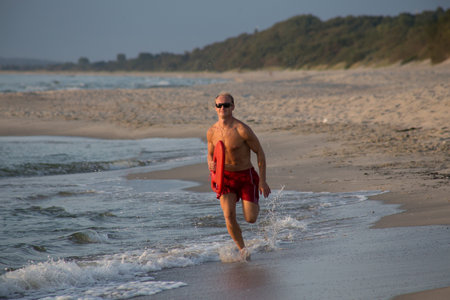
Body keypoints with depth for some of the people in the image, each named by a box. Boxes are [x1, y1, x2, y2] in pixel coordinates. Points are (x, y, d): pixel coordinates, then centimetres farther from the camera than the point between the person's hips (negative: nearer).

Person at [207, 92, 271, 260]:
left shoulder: (241, 130, -18)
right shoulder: (212, 132, -3)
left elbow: (259, 152, -10)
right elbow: (211, 154, 14)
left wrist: (262, 181, -10)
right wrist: (211, 164, -12)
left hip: (246, 176, -3)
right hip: (225, 177, 3)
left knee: (251, 219, -6)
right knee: (229, 216, -14)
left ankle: (255, 204, 32)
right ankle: (242, 249, 5)